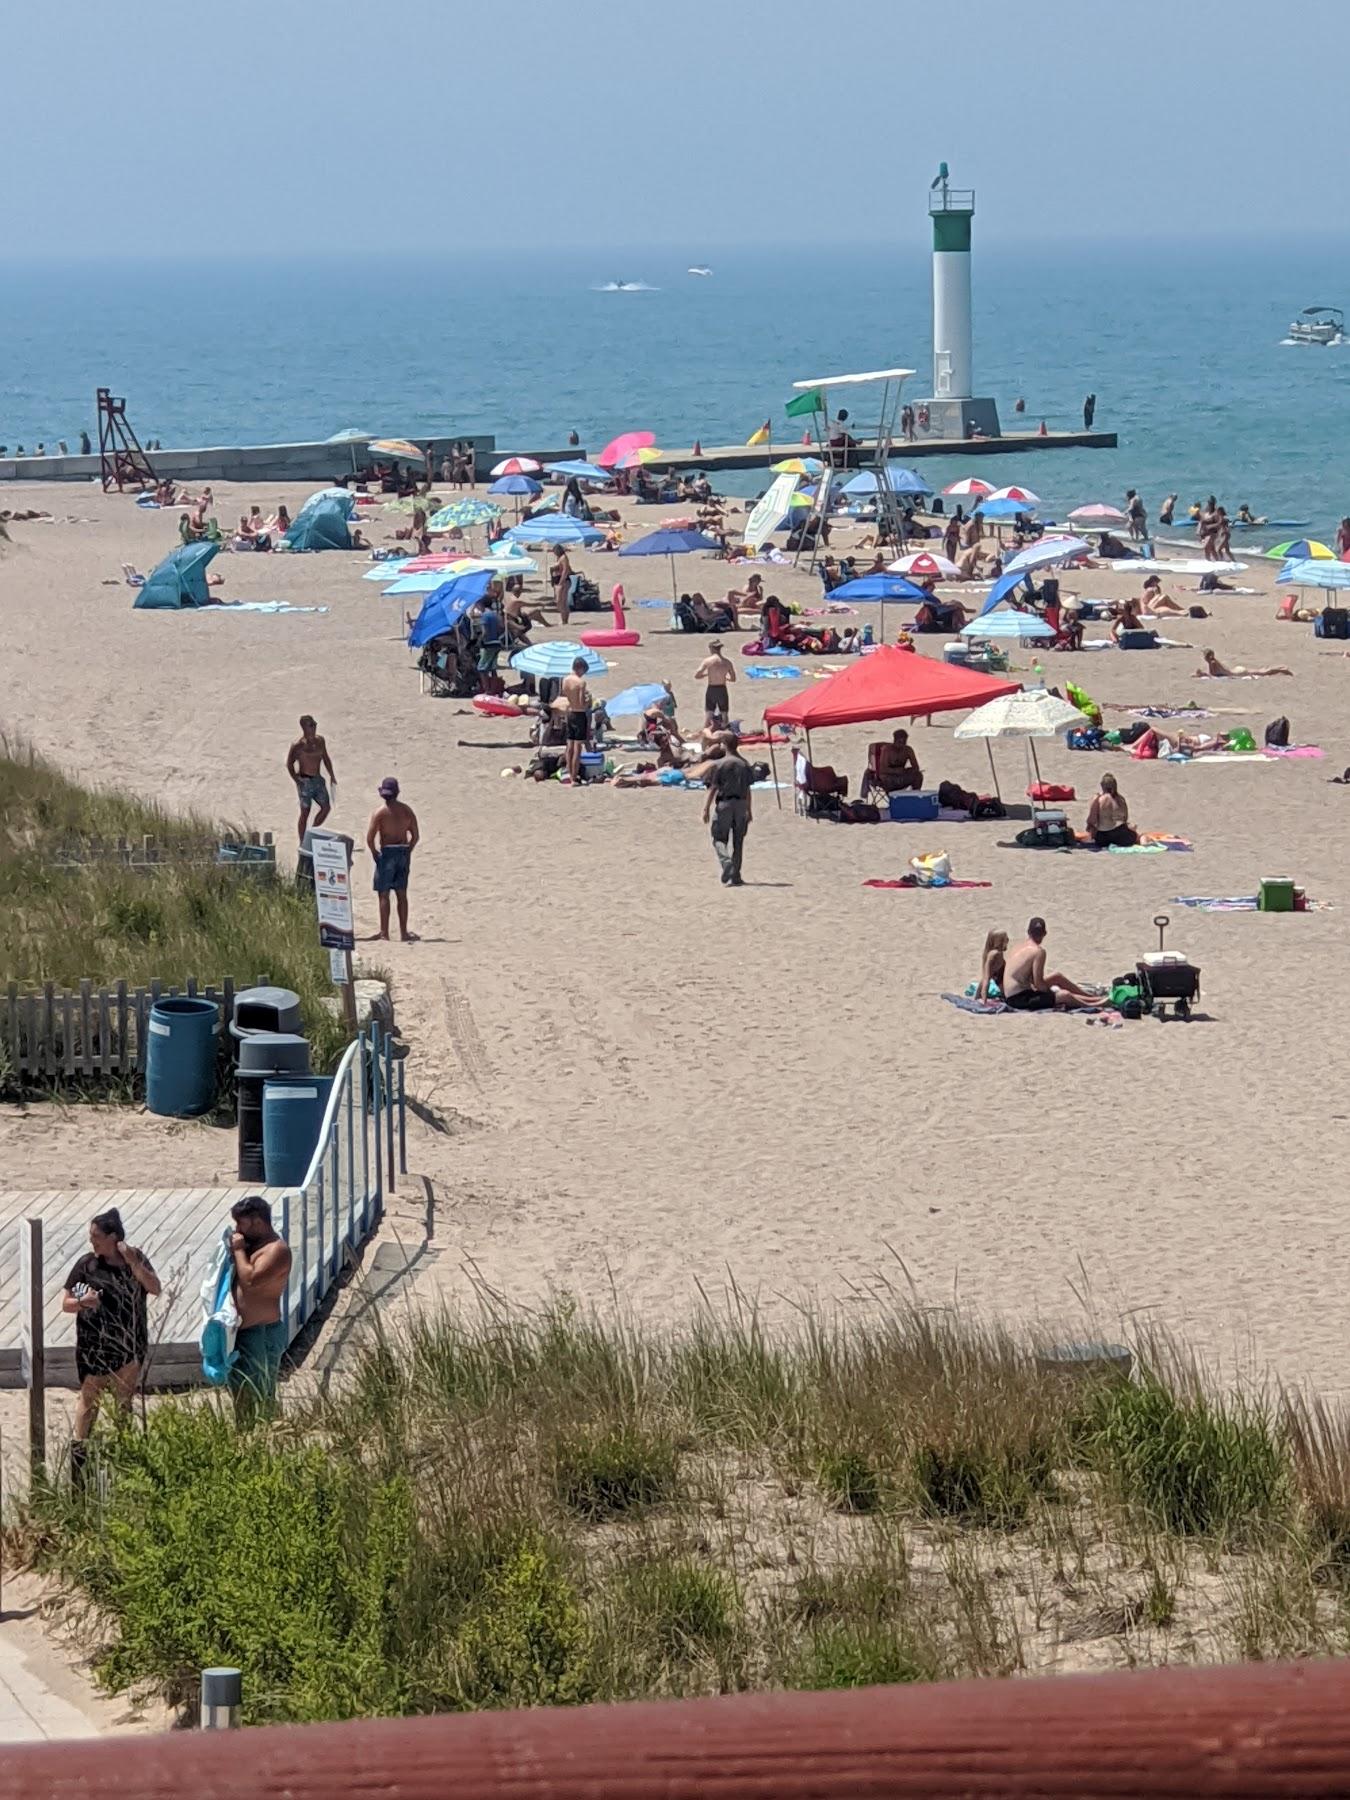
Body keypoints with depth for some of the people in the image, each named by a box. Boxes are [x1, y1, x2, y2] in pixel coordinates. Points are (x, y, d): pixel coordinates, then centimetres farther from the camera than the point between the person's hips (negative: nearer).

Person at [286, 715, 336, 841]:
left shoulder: (320, 741, 7)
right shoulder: (298, 745, -14)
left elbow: (325, 758, 19)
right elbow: (289, 764, -10)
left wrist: (332, 775, 15)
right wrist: (297, 781, -12)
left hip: (318, 779, 7)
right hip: (305, 782, -7)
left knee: (326, 807, 5)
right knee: (305, 812, -1)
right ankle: (303, 843, 7)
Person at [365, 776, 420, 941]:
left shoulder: (380, 812, -10)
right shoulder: (407, 810, 4)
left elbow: (370, 837, -14)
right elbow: (416, 836, 7)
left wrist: (375, 854, 0)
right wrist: (407, 852, 14)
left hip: (387, 853, -5)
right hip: (404, 852, 5)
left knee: (384, 894, 0)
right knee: (401, 894, 11)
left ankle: (384, 932, -1)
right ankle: (403, 932, 13)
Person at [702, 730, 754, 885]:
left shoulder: (719, 764, -8)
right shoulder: (744, 764, 6)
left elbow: (713, 788, -9)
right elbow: (748, 789, 10)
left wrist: (706, 808, -5)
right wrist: (748, 810, 18)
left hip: (724, 804, -4)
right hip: (741, 804, 4)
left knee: (719, 840, 2)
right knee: (737, 842, 11)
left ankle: (727, 866, -24)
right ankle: (735, 877, 13)